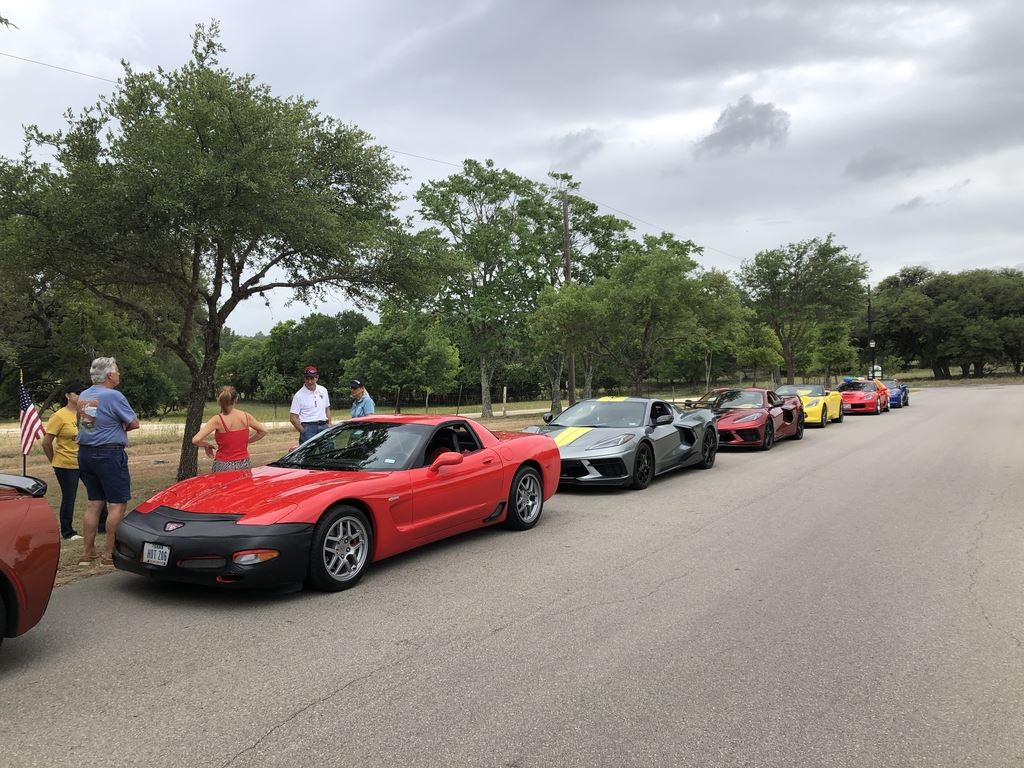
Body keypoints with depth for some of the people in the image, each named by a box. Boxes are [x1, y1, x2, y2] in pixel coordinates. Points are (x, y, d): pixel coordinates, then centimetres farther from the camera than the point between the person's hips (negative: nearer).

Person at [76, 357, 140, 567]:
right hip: (109, 453, -8)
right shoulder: (113, 396, -14)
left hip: (85, 453, 8)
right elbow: (134, 423, -12)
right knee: (117, 504, -1)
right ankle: (109, 554, -1)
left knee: (94, 503, 14)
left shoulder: (83, 396, 10)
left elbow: (84, 422, 19)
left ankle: (87, 552, 18)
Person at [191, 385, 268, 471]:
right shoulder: (246, 416, 0)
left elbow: (196, 440, -17)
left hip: (224, 466, -3)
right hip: (244, 464, 3)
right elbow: (263, 431, 12)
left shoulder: (218, 420, -10)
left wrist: (206, 445, 2)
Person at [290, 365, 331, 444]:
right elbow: (293, 418, -7)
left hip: (324, 426, 5)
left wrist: (329, 424, 9)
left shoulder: (323, 390, 10)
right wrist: (303, 431, -11)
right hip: (308, 428, -5)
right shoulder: (299, 395, -5)